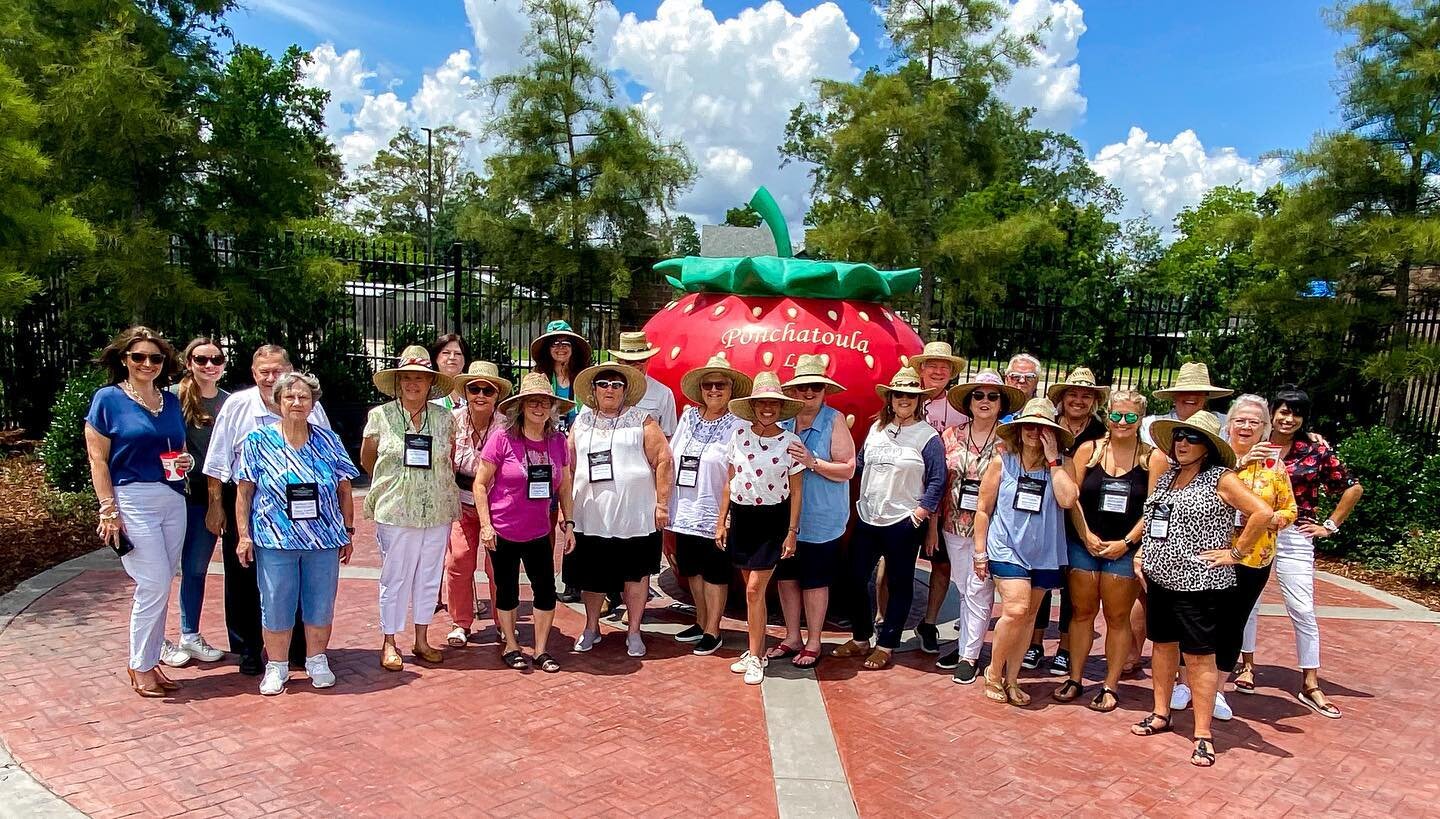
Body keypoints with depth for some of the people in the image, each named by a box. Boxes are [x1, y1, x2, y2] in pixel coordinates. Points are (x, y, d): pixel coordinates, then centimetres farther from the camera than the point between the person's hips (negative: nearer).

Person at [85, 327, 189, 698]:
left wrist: (186, 461, -1)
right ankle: (141, 668, 9)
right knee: (155, 585, -6)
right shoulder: (108, 399, -3)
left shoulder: (171, 401, 12)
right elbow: (98, 461, -6)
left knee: (158, 587, 9)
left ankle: (144, 659, 22)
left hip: (173, 500, 5)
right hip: (132, 500, -5)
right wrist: (109, 511, -12)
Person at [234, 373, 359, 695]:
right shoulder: (258, 441, 0)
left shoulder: (329, 441, 4)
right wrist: (244, 535, -4)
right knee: (276, 607, 5)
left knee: (321, 605, 9)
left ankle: (317, 661, 26)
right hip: (275, 541, -1)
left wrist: (348, 532, 8)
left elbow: (344, 490, 9)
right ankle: (276, 667, 22)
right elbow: (244, 493, 1)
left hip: (324, 541, 2)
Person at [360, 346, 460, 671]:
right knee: (394, 577, 3)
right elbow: (367, 459, 12)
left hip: (438, 511, 3)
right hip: (395, 511, -2)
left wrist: (438, 484, 7)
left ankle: (422, 640, 24)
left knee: (429, 576, 10)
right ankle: (388, 643, 16)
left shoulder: (444, 418, 4)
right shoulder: (380, 416, -1)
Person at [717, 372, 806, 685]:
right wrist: (721, 521, 7)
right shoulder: (739, 436, 1)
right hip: (740, 517, 3)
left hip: (772, 520, -3)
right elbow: (729, 482, 8)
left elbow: (796, 491, -3)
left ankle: (755, 658, 4)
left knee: (754, 589, -7)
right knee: (753, 590, 11)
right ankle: (757, 650, 24)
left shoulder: (790, 442, -7)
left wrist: (792, 532, -6)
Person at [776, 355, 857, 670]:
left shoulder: (835, 421, -10)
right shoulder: (782, 421, 2)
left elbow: (847, 469, -13)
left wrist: (813, 462, -24)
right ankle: (792, 637, 31)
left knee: (814, 582, 7)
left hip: (819, 520, -4)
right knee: (785, 577, 14)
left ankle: (813, 644, 23)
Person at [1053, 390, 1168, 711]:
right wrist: (1086, 535, -8)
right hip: (1083, 545, 2)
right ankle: (1075, 678, 19)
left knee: (1117, 617, 6)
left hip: (1125, 549, -2)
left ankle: (1110, 686, 16)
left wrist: (1126, 543, -11)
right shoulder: (1088, 450, 3)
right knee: (1082, 611, 9)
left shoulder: (1153, 458, -2)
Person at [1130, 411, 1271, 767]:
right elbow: (1150, 518, 24)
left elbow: (1262, 512, -18)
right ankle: (1161, 714, 31)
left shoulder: (1220, 478, -10)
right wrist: (1142, 551, 13)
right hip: (1160, 579, 7)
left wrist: (1235, 552, -15)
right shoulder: (1166, 476, 11)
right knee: (1163, 645, 16)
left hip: (1200, 586, -7)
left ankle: (1203, 735, 8)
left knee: (1199, 657, -1)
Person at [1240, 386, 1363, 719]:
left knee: (1303, 611, 1)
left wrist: (1330, 525, 6)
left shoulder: (1315, 450, -1)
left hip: (1294, 539, -1)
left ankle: (1310, 686, 12)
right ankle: (1247, 666, 28)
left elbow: (1353, 487, 7)